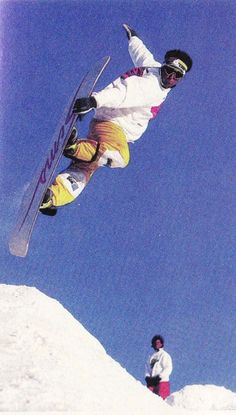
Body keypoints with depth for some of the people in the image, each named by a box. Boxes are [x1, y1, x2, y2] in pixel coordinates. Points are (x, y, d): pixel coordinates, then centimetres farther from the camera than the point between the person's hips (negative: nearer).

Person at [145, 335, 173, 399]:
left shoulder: (165, 355, 2)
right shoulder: (152, 356, 19)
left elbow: (168, 369, -8)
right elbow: (147, 368, 17)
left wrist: (158, 377, -15)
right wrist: (147, 377, -2)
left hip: (162, 382, -5)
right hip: (151, 383, 5)